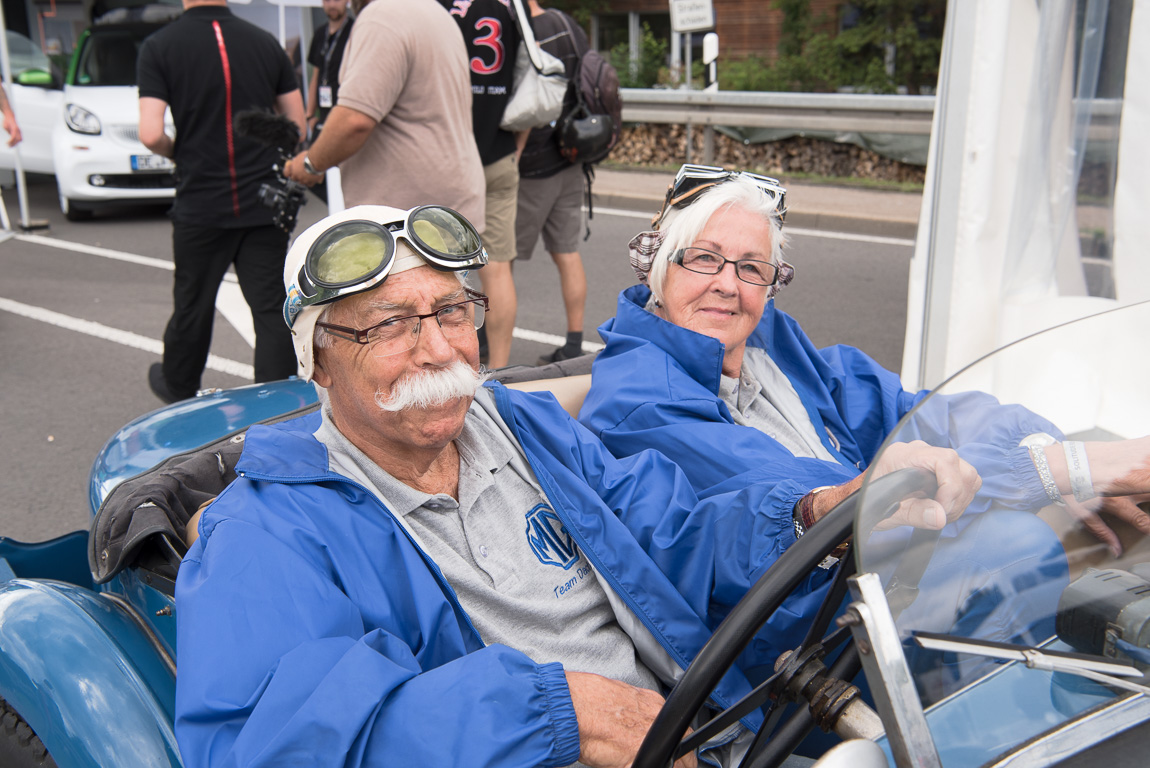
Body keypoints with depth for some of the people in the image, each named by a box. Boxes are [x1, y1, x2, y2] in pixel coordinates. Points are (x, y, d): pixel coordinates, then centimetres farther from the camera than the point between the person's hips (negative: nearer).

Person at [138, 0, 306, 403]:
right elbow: (298, 125, 4)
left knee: (192, 305, 17)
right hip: (264, 203, 1)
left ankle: (178, 387, 38)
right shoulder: (265, 42, 1)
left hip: (200, 206, -1)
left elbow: (151, 134, -13)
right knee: (272, 309, 3)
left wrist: (179, 154, 7)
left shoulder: (159, 46, -7)